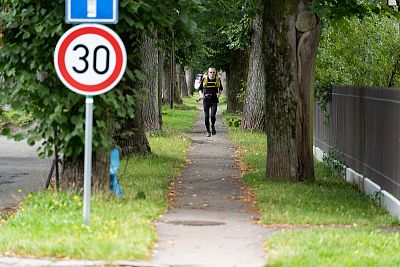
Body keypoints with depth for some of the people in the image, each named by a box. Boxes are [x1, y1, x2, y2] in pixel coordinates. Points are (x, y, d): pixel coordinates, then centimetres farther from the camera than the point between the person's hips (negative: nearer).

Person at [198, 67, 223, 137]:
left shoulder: (218, 80, 2)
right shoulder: (204, 79, -1)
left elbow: (221, 88, 19)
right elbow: (200, 89, 10)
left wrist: (219, 93, -1)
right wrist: (201, 95, -8)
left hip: (214, 100, 0)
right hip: (206, 100, 0)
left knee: (213, 115, -13)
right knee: (206, 116, -1)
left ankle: (213, 126, 16)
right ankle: (208, 131, 13)